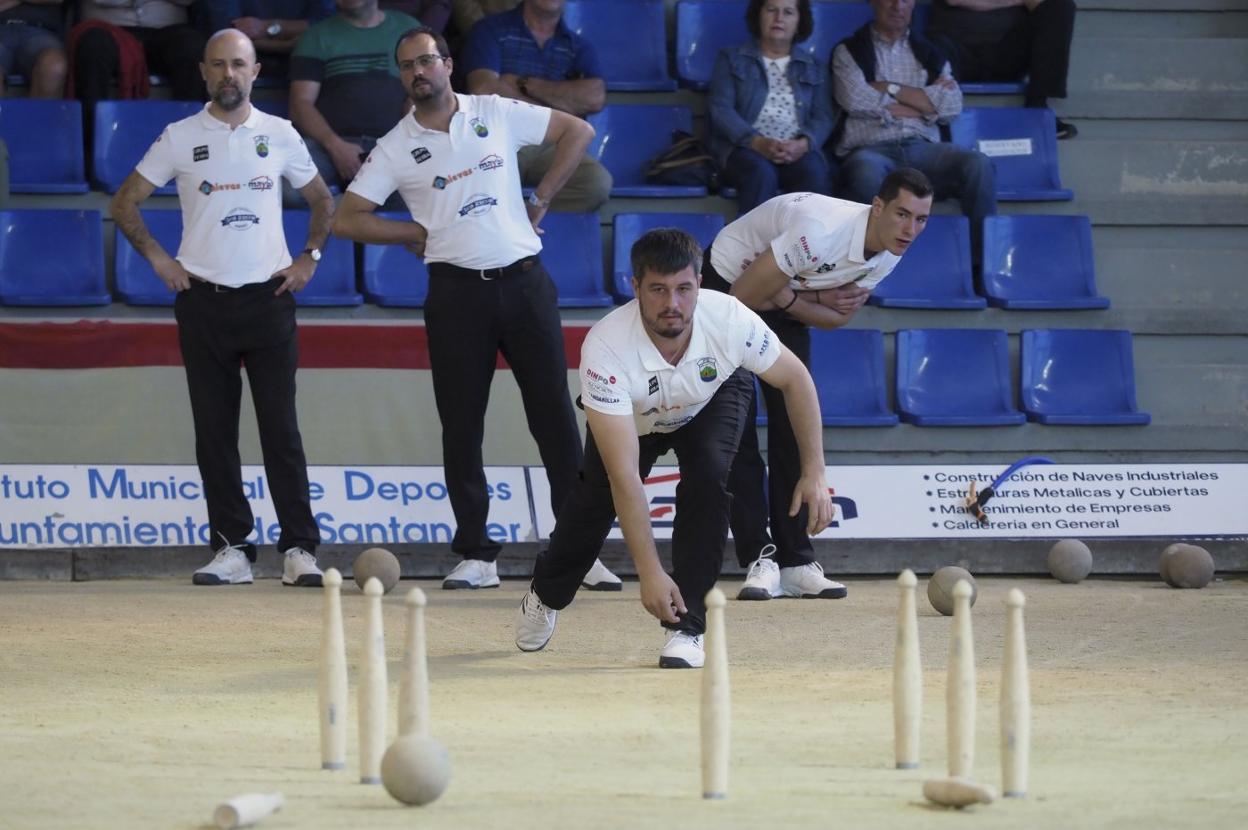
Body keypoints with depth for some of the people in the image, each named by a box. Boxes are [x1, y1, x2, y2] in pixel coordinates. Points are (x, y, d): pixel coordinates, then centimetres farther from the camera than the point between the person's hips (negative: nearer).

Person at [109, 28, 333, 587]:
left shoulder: (279, 135, 6)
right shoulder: (180, 138, 4)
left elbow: (322, 201, 19)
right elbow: (125, 203, 9)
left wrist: (309, 257, 6)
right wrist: (158, 259, 0)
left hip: (268, 298, -1)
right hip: (204, 302, 1)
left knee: (281, 430, -5)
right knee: (214, 432, 1)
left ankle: (300, 550, -5)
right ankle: (232, 549, 6)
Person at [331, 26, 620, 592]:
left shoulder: (498, 115, 4)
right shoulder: (395, 149, 3)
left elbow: (578, 131, 13)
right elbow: (347, 220, 2)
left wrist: (541, 199, 7)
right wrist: (416, 234, -1)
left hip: (523, 283, 0)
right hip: (456, 295, 0)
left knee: (555, 416, -2)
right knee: (461, 428, 1)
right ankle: (475, 555, 7)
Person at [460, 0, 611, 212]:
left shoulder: (580, 47, 18)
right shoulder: (491, 31, 10)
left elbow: (595, 98, -2)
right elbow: (484, 91, -7)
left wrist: (524, 84, -2)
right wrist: (563, 105, -1)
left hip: (552, 147, 3)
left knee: (597, 181, -31)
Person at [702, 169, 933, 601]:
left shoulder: (889, 251, -12)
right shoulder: (823, 231, -37)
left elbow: (837, 316, -3)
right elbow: (745, 295, -31)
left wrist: (789, 298, -20)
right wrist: (816, 299, -22)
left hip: (784, 309, 7)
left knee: (793, 428, 0)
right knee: (736, 432, -11)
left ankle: (796, 563, 1)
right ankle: (760, 560, -11)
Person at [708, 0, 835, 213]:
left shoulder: (813, 67, 21)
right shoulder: (732, 58, 15)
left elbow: (823, 117, 10)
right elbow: (721, 110, 2)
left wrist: (803, 144, -15)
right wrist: (757, 142, -16)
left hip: (797, 150, 1)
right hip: (745, 148, -1)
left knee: (814, 172, -33)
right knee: (761, 172, -37)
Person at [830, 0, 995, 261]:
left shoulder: (930, 53, 22)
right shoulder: (849, 51, 14)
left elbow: (951, 106, 5)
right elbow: (855, 99, -6)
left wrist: (890, 89, -1)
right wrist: (925, 104, 1)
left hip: (923, 149, 3)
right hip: (872, 149, -3)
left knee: (978, 164, -27)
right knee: (867, 171, -40)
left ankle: (983, 261, -26)